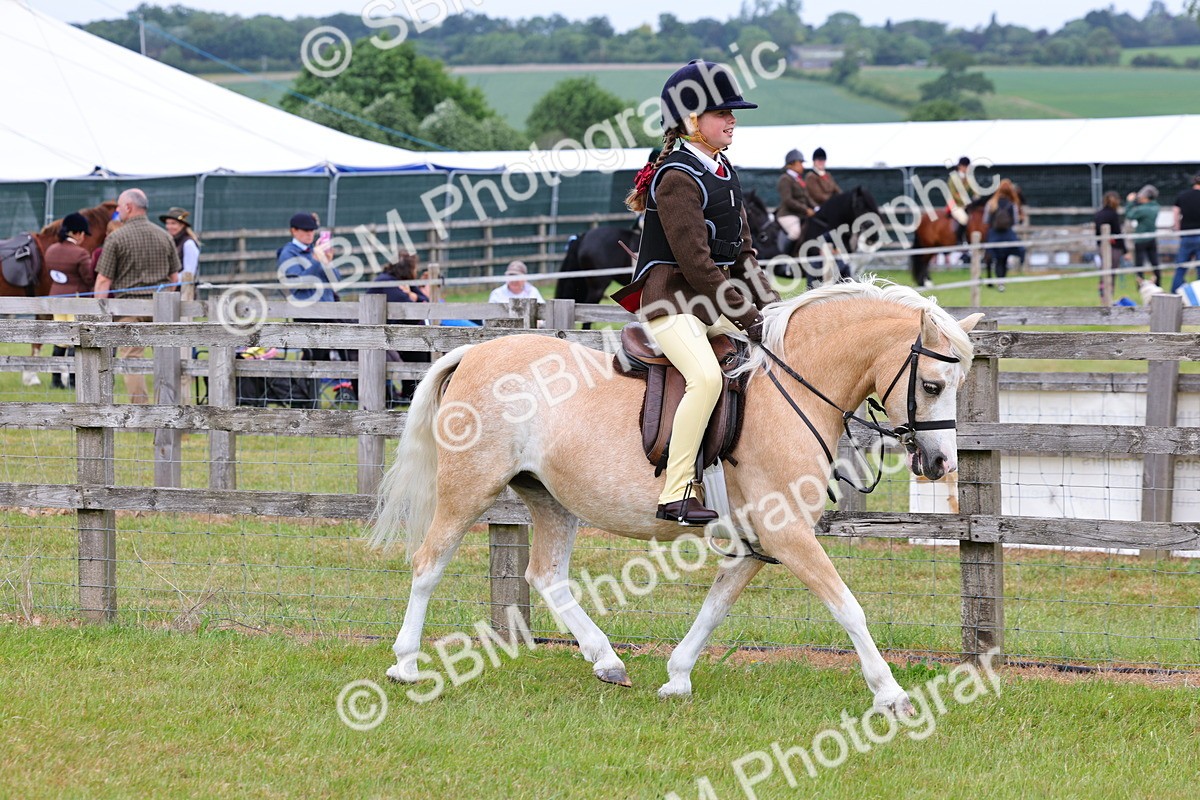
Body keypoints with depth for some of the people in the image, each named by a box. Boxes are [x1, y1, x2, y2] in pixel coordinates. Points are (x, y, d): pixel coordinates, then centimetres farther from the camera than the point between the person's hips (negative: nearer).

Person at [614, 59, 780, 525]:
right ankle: (676, 495, -30)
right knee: (706, 377, -31)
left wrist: (770, 305, 4)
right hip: (672, 301, -10)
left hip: (715, 303, 10)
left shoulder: (725, 173, 14)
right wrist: (745, 318, -21)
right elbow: (695, 261, -21)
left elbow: (741, 252, 17)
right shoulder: (677, 178, -15)